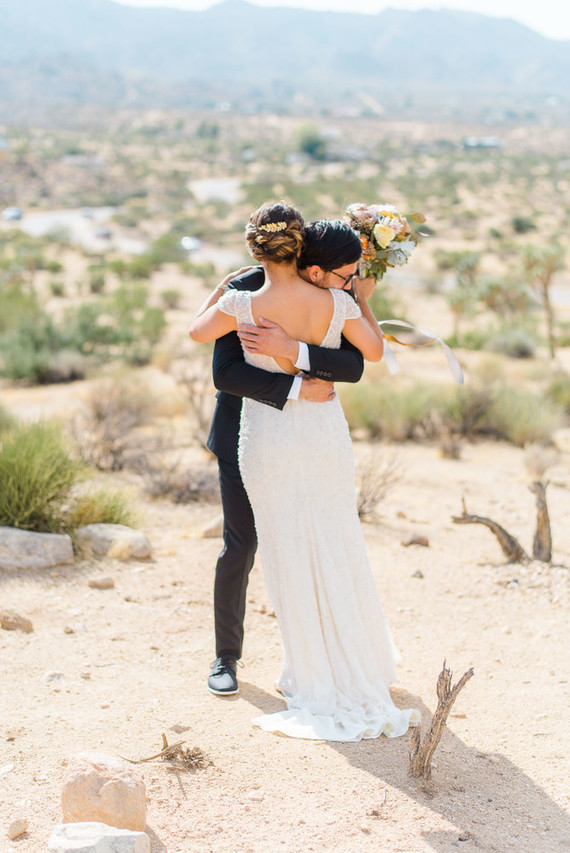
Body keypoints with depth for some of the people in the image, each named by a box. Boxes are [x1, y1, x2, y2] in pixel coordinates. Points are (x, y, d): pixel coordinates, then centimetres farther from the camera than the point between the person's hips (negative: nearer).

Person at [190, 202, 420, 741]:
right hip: (325, 428, 2)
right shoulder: (333, 301, -10)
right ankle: (357, 670, 25)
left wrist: (221, 289, 21)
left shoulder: (242, 304, -15)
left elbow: (197, 331, 4)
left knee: (290, 558, 7)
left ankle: (318, 683, 13)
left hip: (268, 434, -2)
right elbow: (374, 351, 4)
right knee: (337, 549, 15)